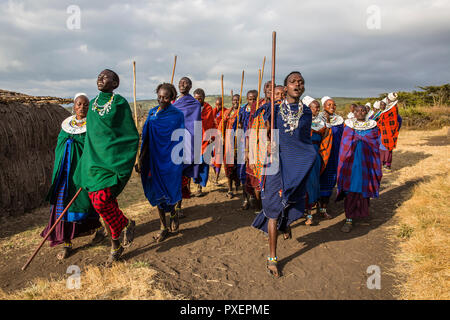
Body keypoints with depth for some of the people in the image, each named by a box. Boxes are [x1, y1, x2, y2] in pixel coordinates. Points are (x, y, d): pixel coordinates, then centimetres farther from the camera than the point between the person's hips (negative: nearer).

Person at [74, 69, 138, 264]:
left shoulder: (120, 103, -5)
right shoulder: (93, 104, 13)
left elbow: (132, 135, -5)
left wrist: (123, 166, -8)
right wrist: (88, 160, 20)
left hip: (112, 159, -6)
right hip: (94, 158, 6)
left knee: (101, 200, -18)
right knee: (101, 202, 7)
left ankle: (127, 224, 11)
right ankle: (115, 245, 21)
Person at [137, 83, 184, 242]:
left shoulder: (177, 115, -5)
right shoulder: (152, 112, 6)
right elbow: (146, 138, 8)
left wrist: (179, 160, -6)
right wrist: (141, 159, 4)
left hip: (171, 159, -4)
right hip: (154, 158, 4)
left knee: (169, 192, -1)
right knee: (157, 192, 7)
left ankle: (173, 213, 33)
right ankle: (163, 226, 20)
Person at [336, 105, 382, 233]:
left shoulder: (372, 127, 5)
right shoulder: (348, 126, 4)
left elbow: (376, 148, 7)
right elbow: (344, 147, 5)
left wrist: (376, 167, 4)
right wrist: (343, 164, 1)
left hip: (367, 162, 2)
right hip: (351, 162, -1)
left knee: (364, 187, 9)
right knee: (351, 189, -8)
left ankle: (362, 211, 35)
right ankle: (349, 219, -5)